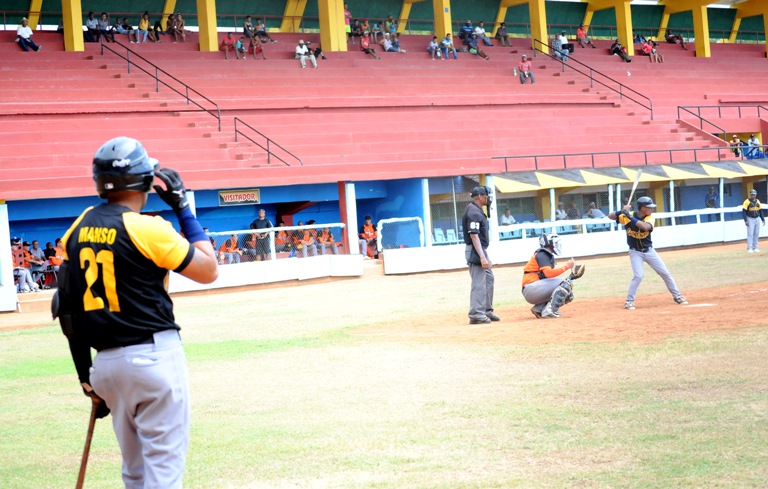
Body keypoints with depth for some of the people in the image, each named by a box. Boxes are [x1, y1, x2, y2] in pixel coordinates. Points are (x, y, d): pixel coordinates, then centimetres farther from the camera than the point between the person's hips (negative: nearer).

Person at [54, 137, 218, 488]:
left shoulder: (77, 231, 7)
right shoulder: (148, 229, -12)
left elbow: (66, 310, 9)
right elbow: (208, 270, -3)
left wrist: (85, 374, 15)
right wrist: (183, 208, 2)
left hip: (106, 363, 7)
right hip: (154, 355, -7)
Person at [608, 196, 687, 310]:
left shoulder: (649, 218, -12)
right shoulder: (626, 216, -14)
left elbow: (645, 227, -34)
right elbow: (610, 216, -15)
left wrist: (630, 217, -39)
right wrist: (622, 211, -32)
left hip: (649, 251, 3)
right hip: (635, 252, -3)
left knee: (665, 273, 6)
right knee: (638, 275, -20)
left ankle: (677, 296, 22)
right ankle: (629, 301, -6)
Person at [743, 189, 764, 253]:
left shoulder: (758, 201, 10)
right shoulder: (747, 201, -7)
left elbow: (760, 211, 15)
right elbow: (744, 211, -10)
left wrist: (763, 219, 10)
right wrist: (746, 220, -18)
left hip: (757, 219, 5)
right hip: (750, 219, -5)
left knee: (756, 234, 6)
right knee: (750, 234, -8)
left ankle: (755, 248, 12)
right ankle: (749, 248, -7)